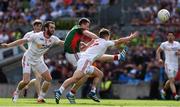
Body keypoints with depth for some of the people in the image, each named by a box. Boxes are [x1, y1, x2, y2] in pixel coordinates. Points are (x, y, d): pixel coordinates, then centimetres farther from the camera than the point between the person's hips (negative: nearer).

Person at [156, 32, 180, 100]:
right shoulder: (164, 44, -2)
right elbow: (158, 51, 7)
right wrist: (159, 59, -6)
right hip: (168, 64, -5)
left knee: (171, 80, 13)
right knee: (172, 80, -13)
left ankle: (163, 91, 36)